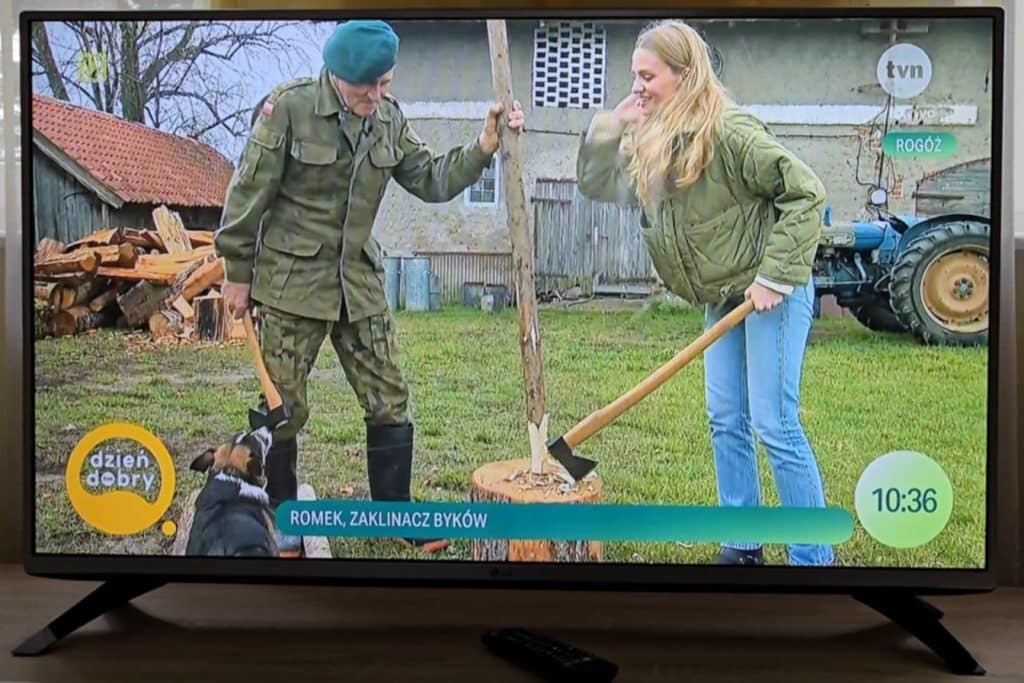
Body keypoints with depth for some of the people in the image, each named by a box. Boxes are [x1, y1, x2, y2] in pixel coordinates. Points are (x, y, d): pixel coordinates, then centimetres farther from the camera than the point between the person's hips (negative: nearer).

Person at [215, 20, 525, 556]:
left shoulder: (390, 119, 5)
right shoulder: (289, 108, -12)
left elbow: (431, 181, 7)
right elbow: (249, 194, -9)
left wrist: (483, 147, -8)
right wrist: (237, 273, -5)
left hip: (359, 281, 5)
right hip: (290, 281, -5)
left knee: (389, 400, 5)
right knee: (283, 407, 4)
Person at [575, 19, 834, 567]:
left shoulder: (728, 131, -20)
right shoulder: (651, 142, 4)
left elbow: (806, 193, -20)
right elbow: (596, 185, 10)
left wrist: (775, 276, -22)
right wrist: (610, 126, -5)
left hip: (769, 293, -8)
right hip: (724, 297, 8)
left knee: (775, 424, -8)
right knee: (725, 420, 10)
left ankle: (814, 557, 5)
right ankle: (743, 547, 23)